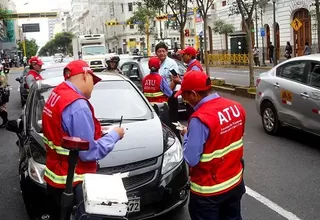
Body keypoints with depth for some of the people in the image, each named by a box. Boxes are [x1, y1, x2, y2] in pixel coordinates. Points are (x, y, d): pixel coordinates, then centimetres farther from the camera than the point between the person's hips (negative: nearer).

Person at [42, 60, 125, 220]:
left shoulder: (56, 95, 5)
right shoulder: (77, 105, -25)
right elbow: (89, 153, -22)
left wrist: (95, 133, 7)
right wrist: (114, 135, -9)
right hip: (71, 185, -9)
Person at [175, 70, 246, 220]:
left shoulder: (199, 119, -27)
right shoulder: (236, 107, -5)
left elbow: (191, 159, -24)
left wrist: (186, 135, -7)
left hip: (209, 191, -6)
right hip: (236, 182, 6)